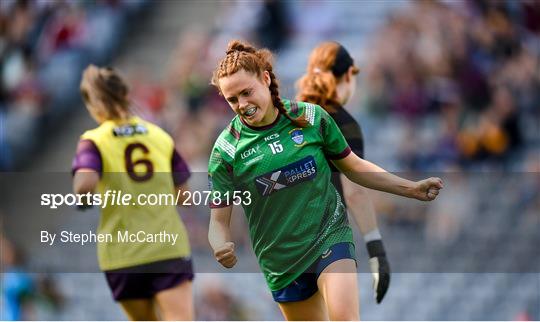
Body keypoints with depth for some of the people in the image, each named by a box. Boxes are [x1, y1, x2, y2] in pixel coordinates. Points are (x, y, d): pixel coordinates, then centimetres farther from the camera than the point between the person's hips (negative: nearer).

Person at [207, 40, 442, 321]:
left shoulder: (311, 117, -6)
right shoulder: (226, 149, -8)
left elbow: (353, 167, 8)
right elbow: (219, 218, -5)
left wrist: (411, 189, 2)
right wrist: (221, 248, -28)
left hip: (330, 235, -1)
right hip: (281, 261, 1)